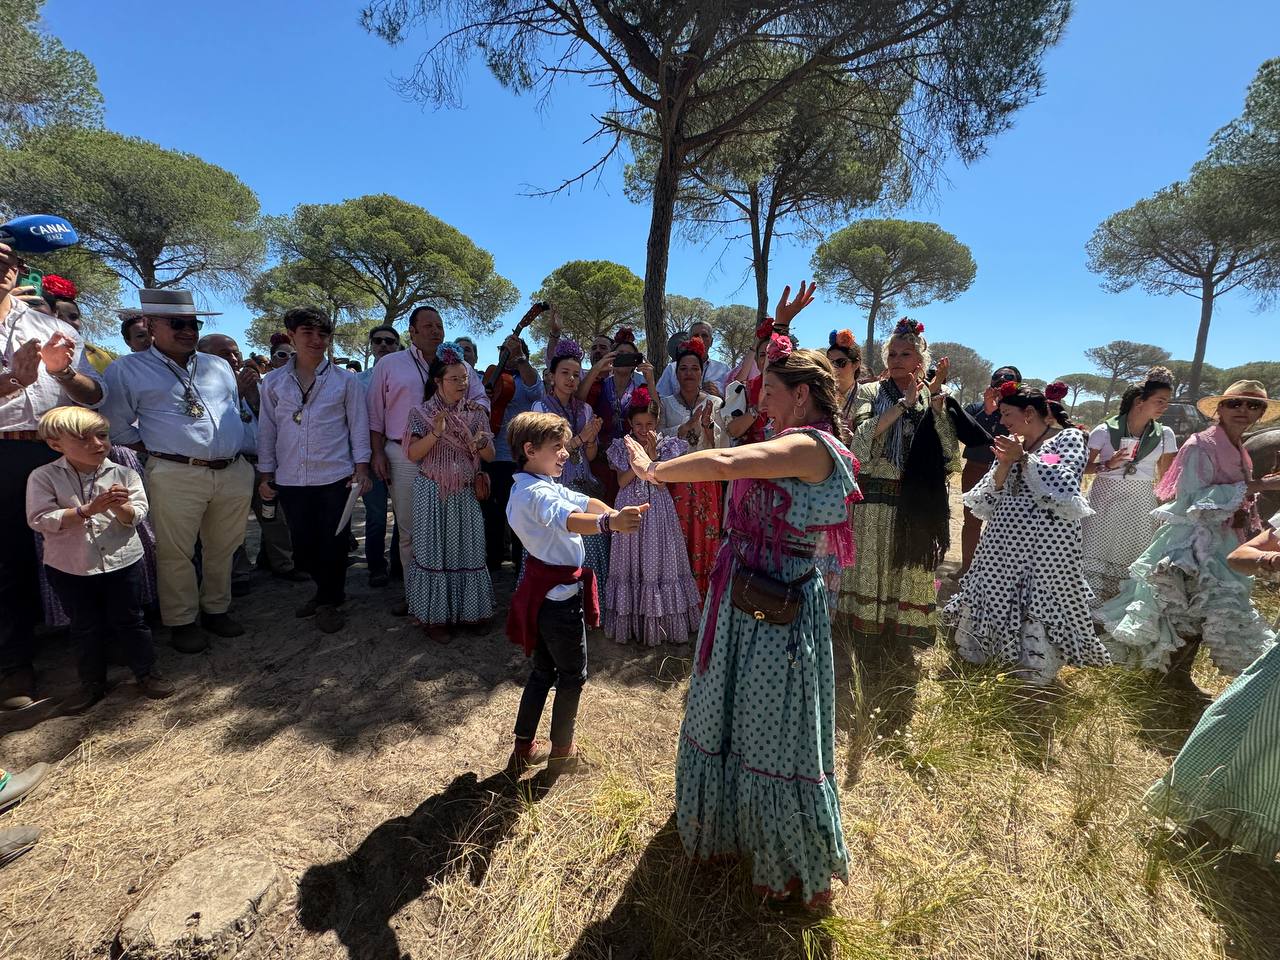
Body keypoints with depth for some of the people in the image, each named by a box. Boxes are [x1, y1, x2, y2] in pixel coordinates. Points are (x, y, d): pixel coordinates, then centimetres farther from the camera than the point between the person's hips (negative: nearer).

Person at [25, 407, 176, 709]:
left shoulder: (123, 474, -5)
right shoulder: (43, 477, -7)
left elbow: (136, 516, -8)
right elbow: (40, 520, -15)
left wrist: (119, 506, -29)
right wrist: (88, 509, -25)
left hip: (122, 561, 0)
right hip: (69, 569, 0)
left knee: (129, 621, 11)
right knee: (86, 627, 15)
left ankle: (147, 673, 25)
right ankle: (92, 683, 31)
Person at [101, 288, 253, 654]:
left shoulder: (219, 366, 17)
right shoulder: (128, 370, 3)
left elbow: (239, 410, 23)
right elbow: (116, 427, 4)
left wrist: (235, 448, 12)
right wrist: (159, 449, 1)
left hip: (234, 472, 4)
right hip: (177, 476, -4)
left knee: (223, 549, 12)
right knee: (176, 553, 2)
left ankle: (216, 610, 28)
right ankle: (181, 622, 18)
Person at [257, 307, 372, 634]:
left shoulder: (346, 380, 2)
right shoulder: (273, 382, 7)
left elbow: (358, 425, 2)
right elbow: (267, 430, 10)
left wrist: (361, 467, -6)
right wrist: (266, 474, 7)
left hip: (335, 477, -2)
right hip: (291, 480, 3)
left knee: (333, 545, 3)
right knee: (303, 546, 9)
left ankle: (330, 602, 22)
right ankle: (326, 591, 32)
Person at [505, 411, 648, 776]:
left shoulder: (540, 486, 10)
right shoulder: (537, 492, -25)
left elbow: (584, 502, 3)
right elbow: (569, 519, -46)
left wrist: (615, 514, -14)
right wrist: (610, 523, -63)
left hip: (544, 592, 10)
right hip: (560, 595, -10)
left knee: (544, 670, 21)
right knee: (573, 674, 10)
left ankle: (524, 747, 33)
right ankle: (561, 751, 27)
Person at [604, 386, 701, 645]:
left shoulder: (667, 445, -1)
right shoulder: (621, 446, 2)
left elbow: (659, 482, -10)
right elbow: (622, 482, -6)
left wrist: (652, 453, -17)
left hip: (657, 510, -1)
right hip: (630, 509, 1)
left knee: (657, 559, 4)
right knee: (631, 561, 7)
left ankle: (661, 621, 18)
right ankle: (632, 620, 21)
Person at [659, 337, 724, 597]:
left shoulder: (715, 404, 5)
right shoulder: (666, 403, 5)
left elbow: (723, 447, 1)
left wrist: (708, 424, -15)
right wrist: (690, 424, -15)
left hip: (706, 483, 1)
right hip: (674, 481, 0)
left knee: (706, 539, 2)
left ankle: (703, 594, 16)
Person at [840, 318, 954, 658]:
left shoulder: (932, 396, 9)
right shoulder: (870, 392, 2)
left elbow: (949, 450, -2)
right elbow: (864, 436, -16)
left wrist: (935, 399, -9)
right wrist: (905, 402, -16)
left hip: (917, 500, 3)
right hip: (876, 496, -2)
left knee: (909, 571, 10)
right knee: (872, 567, 3)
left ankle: (899, 640, 26)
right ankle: (867, 640, 17)